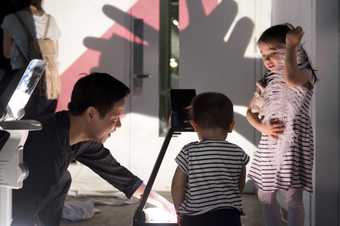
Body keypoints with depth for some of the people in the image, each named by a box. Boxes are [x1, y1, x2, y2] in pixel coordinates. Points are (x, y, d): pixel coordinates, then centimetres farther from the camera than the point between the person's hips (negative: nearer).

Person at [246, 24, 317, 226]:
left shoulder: (304, 74, -10)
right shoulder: (268, 80, 10)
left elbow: (291, 79, -37)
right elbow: (251, 112, 12)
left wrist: (292, 45, -28)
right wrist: (263, 127, -8)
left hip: (294, 144, -7)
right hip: (269, 145, 7)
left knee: (293, 198, -2)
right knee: (265, 196, 14)